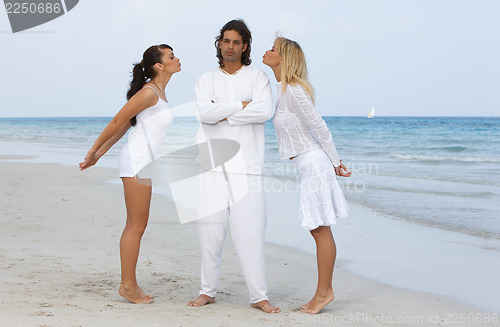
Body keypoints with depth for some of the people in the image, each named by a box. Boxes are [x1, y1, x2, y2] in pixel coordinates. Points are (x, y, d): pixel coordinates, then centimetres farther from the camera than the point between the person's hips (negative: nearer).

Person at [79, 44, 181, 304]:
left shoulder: (158, 92, 16)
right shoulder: (149, 92, -14)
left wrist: (99, 154, 17)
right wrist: (93, 153, -5)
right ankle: (127, 285, 2)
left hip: (143, 164, 9)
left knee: (137, 225, 10)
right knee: (136, 226, -5)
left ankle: (130, 284, 16)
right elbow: (117, 122, -10)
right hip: (137, 162, -9)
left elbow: (125, 126, 17)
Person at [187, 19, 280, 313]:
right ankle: (208, 291, 13)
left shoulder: (258, 77, 10)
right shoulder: (207, 80, 14)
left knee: (250, 231, -6)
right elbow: (204, 112, -6)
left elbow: (265, 111, -9)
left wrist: (224, 113, -6)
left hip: (246, 166, -2)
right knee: (210, 229, 1)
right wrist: (241, 105, -8)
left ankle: (259, 296, 0)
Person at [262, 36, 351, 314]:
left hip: (313, 163, -10)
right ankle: (324, 291, 16)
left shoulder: (293, 90, -16)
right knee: (318, 229, 11)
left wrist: (335, 162, -9)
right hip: (308, 165, 10)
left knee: (321, 229, -4)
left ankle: (324, 291, 3)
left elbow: (318, 126, -14)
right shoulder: (283, 90, 14)